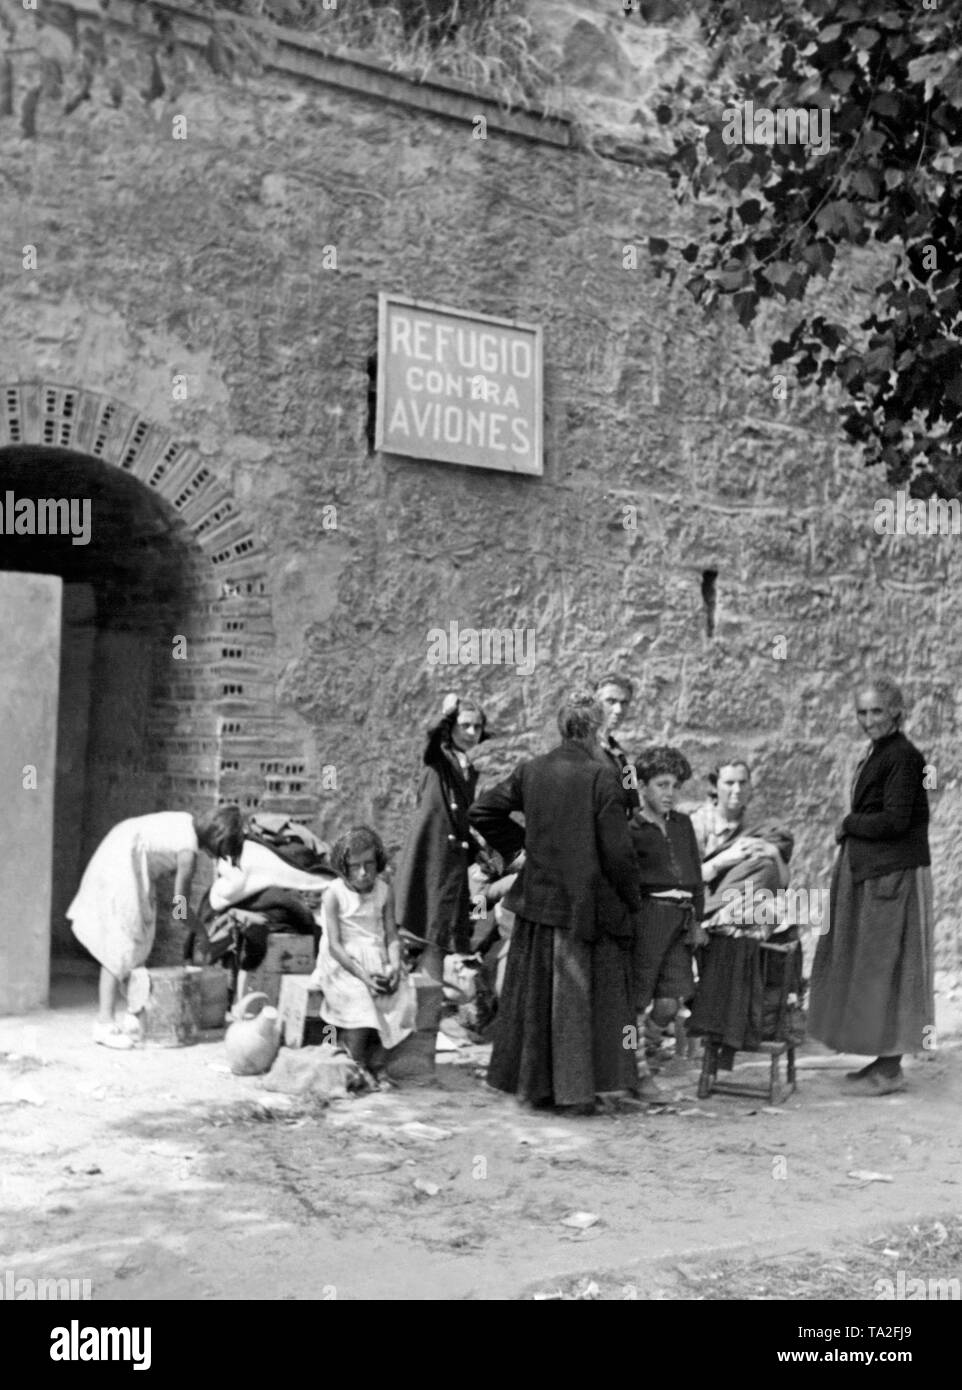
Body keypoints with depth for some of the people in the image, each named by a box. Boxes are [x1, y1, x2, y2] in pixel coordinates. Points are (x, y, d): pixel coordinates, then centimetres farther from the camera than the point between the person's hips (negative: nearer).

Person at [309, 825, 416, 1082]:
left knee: (399, 998, -23)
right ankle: (356, 1070, -15)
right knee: (361, 1001, -31)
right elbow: (334, 945, -10)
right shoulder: (334, 894, -5)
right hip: (343, 965, -4)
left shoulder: (384, 892, 7)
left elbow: (392, 937, 7)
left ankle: (374, 1067, -10)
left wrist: (394, 967, -14)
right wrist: (363, 975, -21)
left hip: (378, 964, 4)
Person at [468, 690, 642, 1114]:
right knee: (580, 997, 6)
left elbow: (481, 812, 6)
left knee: (536, 995, 13)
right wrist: (630, 900, 0)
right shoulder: (600, 777, -14)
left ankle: (536, 1085, 21)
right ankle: (575, 1090, 10)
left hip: (538, 899, 4)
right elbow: (617, 849, -14)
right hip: (587, 905, -4)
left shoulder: (530, 771, 0)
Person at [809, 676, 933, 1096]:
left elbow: (895, 820, -19)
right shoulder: (876, 753, 14)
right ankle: (884, 1059, 21)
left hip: (894, 877, -9)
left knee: (887, 966, -3)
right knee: (869, 966, 12)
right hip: (868, 874, 9)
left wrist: (848, 825, -8)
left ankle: (890, 1070, 5)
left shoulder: (903, 756, -14)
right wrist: (851, 831, 3)